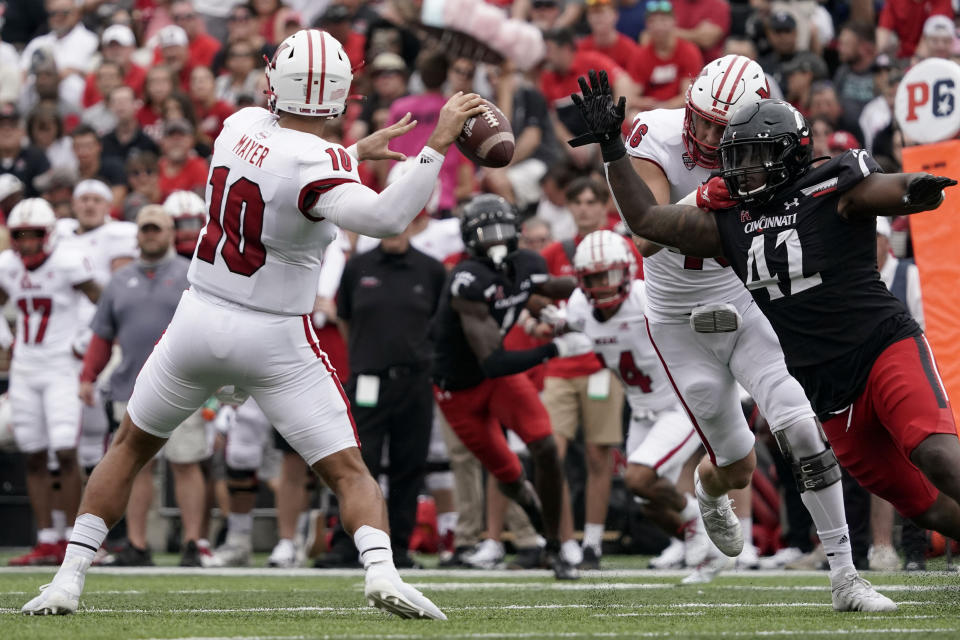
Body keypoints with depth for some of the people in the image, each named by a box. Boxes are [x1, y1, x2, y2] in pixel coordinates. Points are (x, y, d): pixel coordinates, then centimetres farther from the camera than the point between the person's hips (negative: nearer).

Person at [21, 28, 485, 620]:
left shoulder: (242, 127, -3)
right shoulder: (316, 166, -21)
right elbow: (385, 219, -38)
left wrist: (356, 153, 24)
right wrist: (438, 146, -33)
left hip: (200, 321, 4)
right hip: (276, 341, -4)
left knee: (130, 448, 21)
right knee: (349, 471, 2)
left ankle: (70, 578, 17)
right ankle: (382, 571, -22)